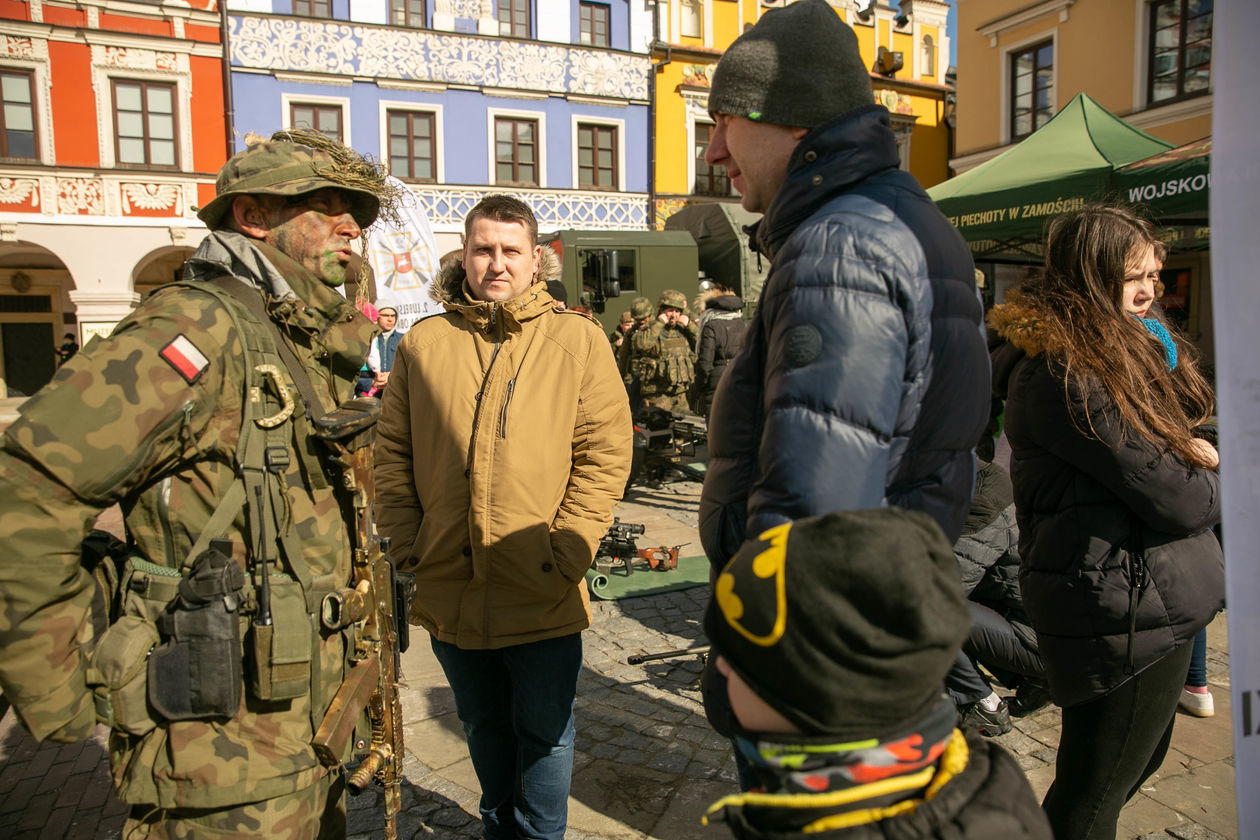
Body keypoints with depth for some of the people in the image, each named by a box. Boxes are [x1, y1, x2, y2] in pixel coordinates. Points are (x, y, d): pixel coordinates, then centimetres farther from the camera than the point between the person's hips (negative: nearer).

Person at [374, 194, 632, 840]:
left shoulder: (578, 340, -4)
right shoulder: (423, 343, 4)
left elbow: (606, 453, -8)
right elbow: (392, 453, 7)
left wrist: (564, 553, -14)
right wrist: (407, 545, -2)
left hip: (543, 599, -3)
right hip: (449, 592, 4)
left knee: (544, 733, 14)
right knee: (482, 727, 25)